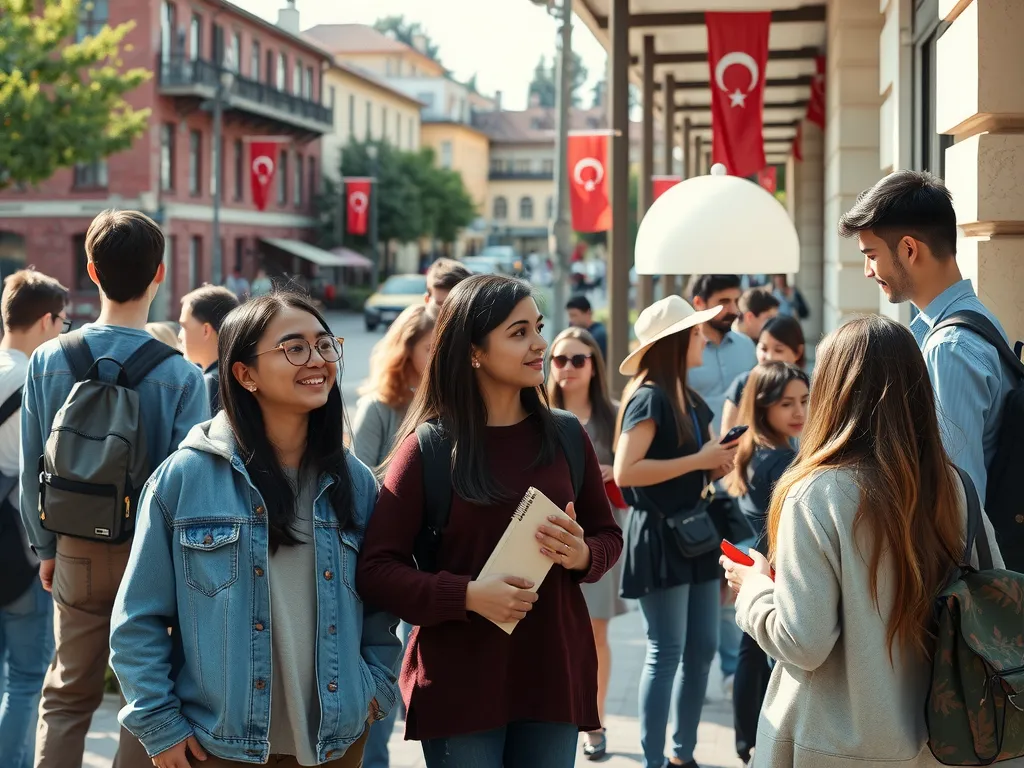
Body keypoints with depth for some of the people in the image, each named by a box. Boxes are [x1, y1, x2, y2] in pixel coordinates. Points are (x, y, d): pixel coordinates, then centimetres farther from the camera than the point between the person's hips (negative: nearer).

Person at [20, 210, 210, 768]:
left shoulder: (47, 362, -6)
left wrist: (46, 548, 13)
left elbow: (31, 468, 0)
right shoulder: (181, 375, -16)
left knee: (67, 694, 17)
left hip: (77, 553, 3)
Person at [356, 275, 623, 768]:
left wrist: (583, 556, -8)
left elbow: (609, 535, 14)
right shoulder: (427, 448, -7)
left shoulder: (565, 437, 4)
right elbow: (375, 570, -8)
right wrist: (467, 595, -21)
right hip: (460, 684, -3)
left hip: (554, 675, 4)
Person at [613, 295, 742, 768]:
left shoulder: (690, 400, 14)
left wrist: (719, 461, 1)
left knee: (701, 648, 11)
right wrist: (698, 461, -21)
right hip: (659, 535, -9)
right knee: (666, 653, -6)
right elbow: (625, 471, -24)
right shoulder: (649, 397, -13)